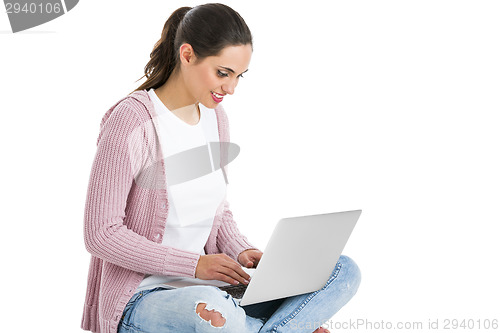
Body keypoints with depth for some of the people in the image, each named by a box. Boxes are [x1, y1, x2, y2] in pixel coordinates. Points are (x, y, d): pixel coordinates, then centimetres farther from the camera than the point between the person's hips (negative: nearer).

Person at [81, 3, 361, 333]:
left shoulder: (215, 118, 8)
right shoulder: (132, 122, -15)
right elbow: (101, 233, -17)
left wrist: (242, 251, -3)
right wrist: (194, 264, -20)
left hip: (213, 284, 7)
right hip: (141, 299, -7)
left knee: (345, 271, -7)